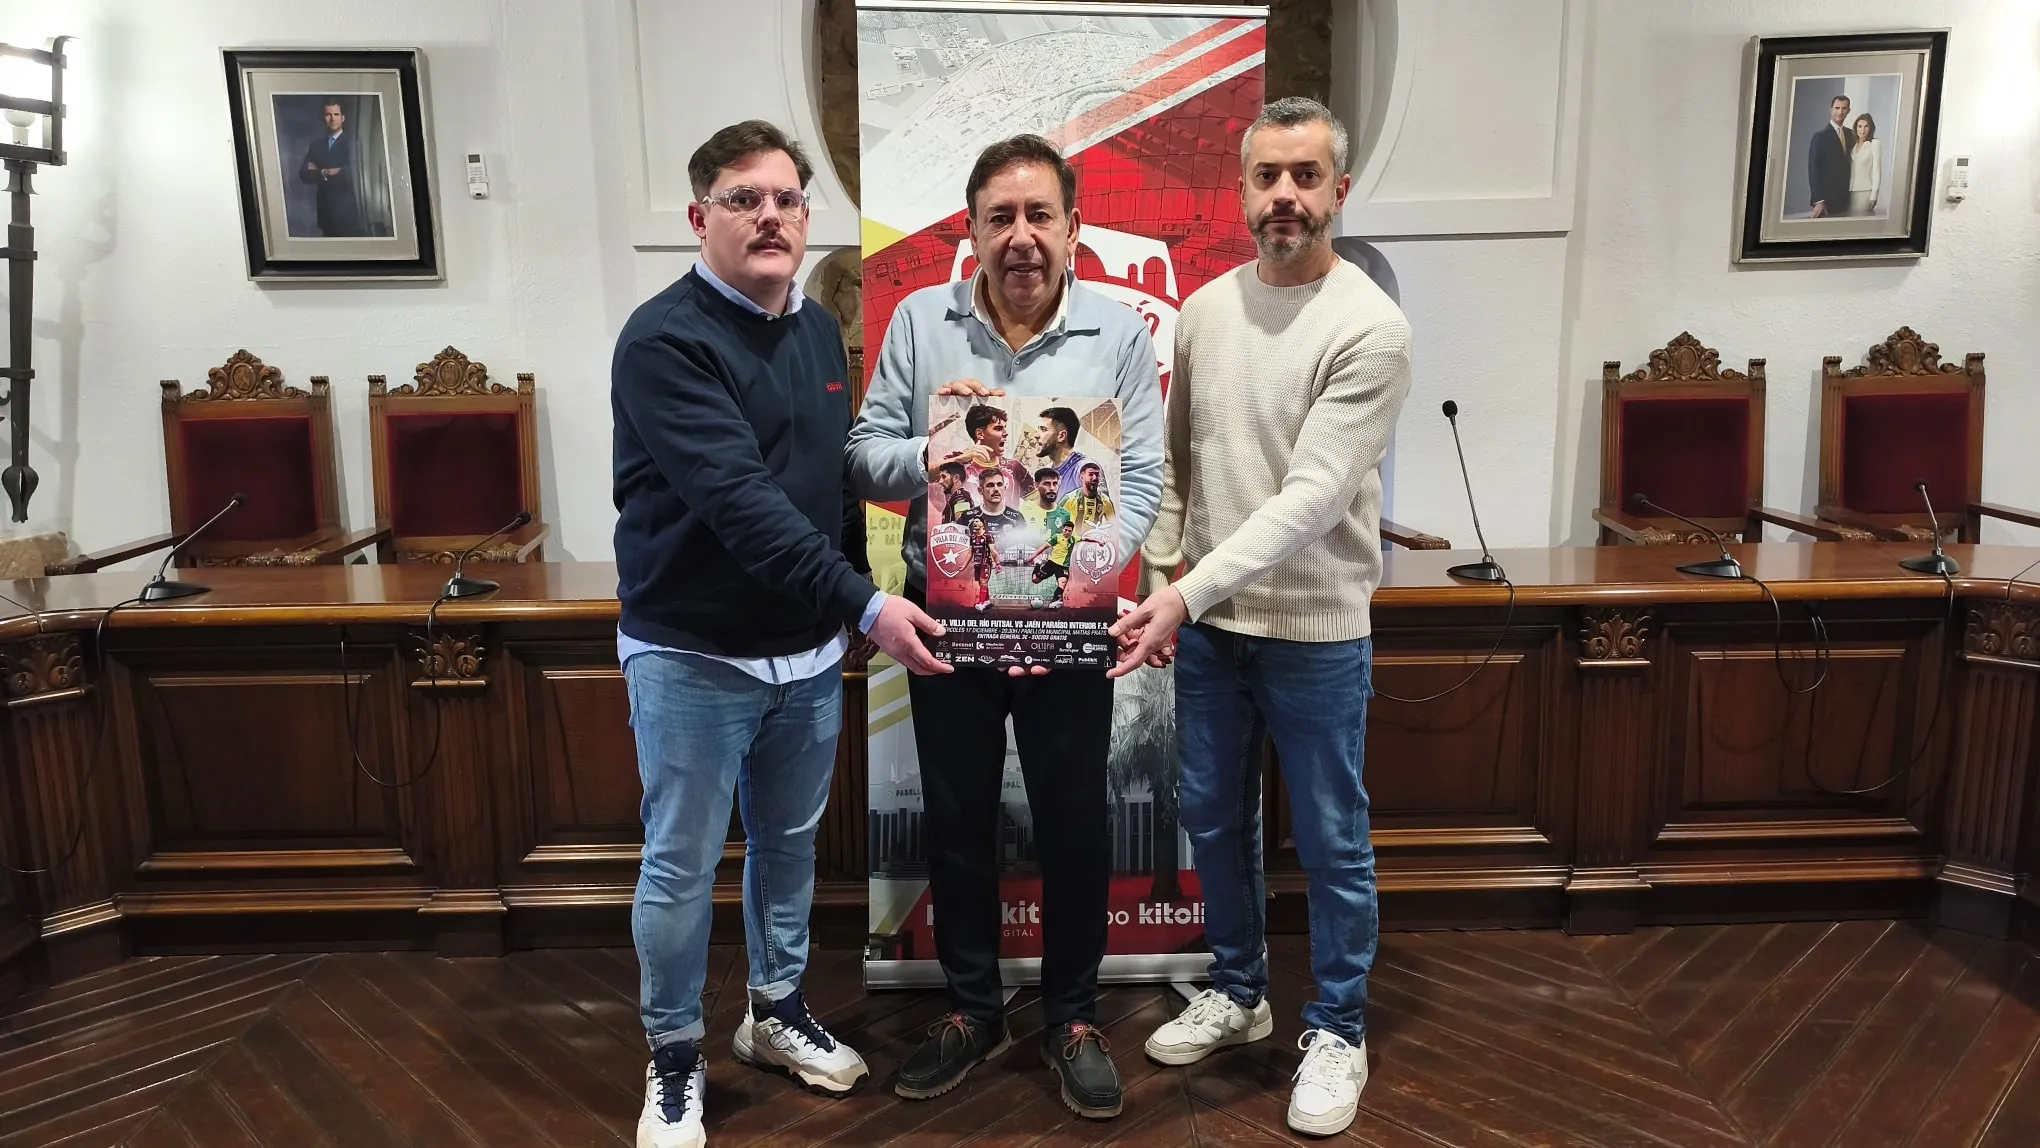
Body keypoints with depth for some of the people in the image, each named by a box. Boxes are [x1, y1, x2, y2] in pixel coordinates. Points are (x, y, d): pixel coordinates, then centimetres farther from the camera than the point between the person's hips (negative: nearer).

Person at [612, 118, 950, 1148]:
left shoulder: (821, 331, 7)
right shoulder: (663, 341, -16)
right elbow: (738, 499, -27)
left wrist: (848, 615, 11)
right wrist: (866, 604, -33)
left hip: (811, 649, 6)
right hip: (693, 655, -6)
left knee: (790, 844, 18)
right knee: (680, 866, 6)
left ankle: (778, 1013, 39)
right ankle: (674, 1058, 27)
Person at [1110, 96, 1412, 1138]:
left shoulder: (1370, 328, -16)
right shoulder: (1205, 309, 4)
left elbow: (1312, 496, -23)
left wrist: (1189, 589, -30)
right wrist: (1162, 579, 5)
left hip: (1316, 632, -5)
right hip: (1206, 625, 6)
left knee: (1331, 843, 9)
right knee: (1214, 819, 18)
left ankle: (1337, 1030, 29)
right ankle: (1237, 992, 39)